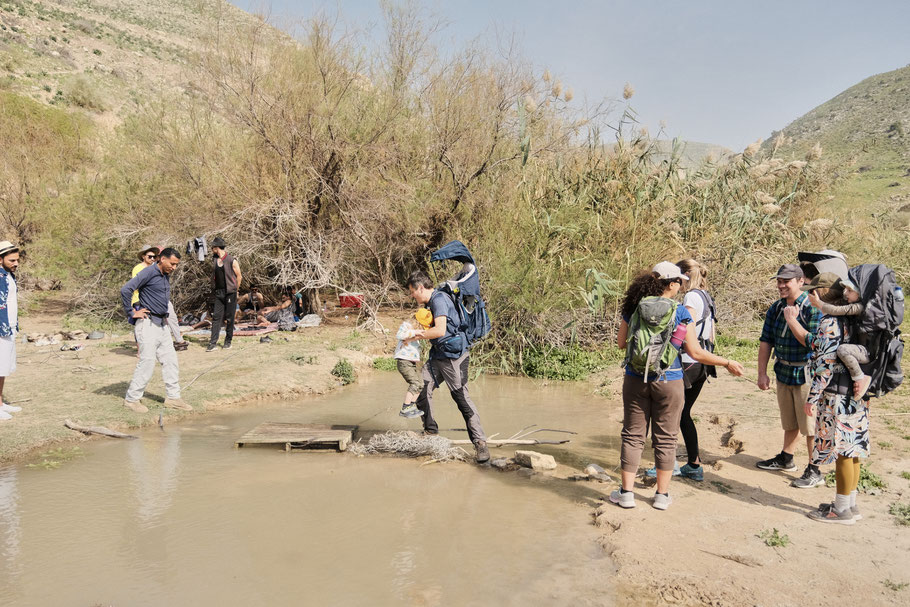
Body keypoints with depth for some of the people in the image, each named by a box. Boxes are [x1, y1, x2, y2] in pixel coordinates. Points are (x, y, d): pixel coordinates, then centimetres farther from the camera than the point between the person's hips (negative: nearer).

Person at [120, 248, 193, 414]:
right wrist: (131, 313, -16)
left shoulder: (166, 275, 13)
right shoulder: (148, 273, -14)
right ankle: (132, 399, 6)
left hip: (161, 324, 9)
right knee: (147, 362, -6)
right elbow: (125, 290, -22)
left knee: (170, 360, 8)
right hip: (147, 324, -9)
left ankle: (173, 397, 15)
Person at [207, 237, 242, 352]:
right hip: (218, 294, 5)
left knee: (229, 318, 2)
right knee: (216, 317, -1)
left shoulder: (232, 261, -6)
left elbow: (239, 277, -2)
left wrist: (234, 290, 1)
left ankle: (228, 341, 12)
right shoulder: (214, 262, 10)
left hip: (230, 293, -5)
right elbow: (213, 277, 17)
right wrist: (214, 291, 9)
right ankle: (213, 343, -4)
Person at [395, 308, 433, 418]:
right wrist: (414, 332, -32)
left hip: (412, 362, 10)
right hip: (403, 361, -10)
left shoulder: (417, 329, 18)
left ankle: (411, 406, 19)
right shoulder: (406, 325, -9)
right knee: (414, 383, -19)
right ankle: (405, 409, -18)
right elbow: (399, 335, -29)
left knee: (420, 384, 10)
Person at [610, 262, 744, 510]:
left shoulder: (634, 307, -1)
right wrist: (727, 363, 6)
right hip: (668, 382, -2)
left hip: (636, 380, 2)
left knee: (633, 434, 11)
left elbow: (621, 342, 7)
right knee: (665, 438, 11)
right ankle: (662, 495, 20)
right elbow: (696, 353, -7)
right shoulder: (681, 312, -8)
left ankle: (626, 492, 15)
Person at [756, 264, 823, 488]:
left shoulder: (812, 308, -16)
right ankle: (786, 459, 37)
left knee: (810, 424, 1)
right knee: (789, 422, 21)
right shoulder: (776, 308, 5)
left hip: (807, 375, -6)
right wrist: (762, 373, 4)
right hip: (784, 372, 7)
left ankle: (814, 471, 13)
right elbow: (766, 341, 7)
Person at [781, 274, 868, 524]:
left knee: (841, 451, 0)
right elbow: (815, 344, 18)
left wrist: (812, 398, -15)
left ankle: (842, 510, 10)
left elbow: (825, 365, -20)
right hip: (854, 392, 10)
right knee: (851, 450, 16)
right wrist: (793, 321, 19)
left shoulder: (830, 322, -18)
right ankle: (850, 504, 26)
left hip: (838, 395, -10)